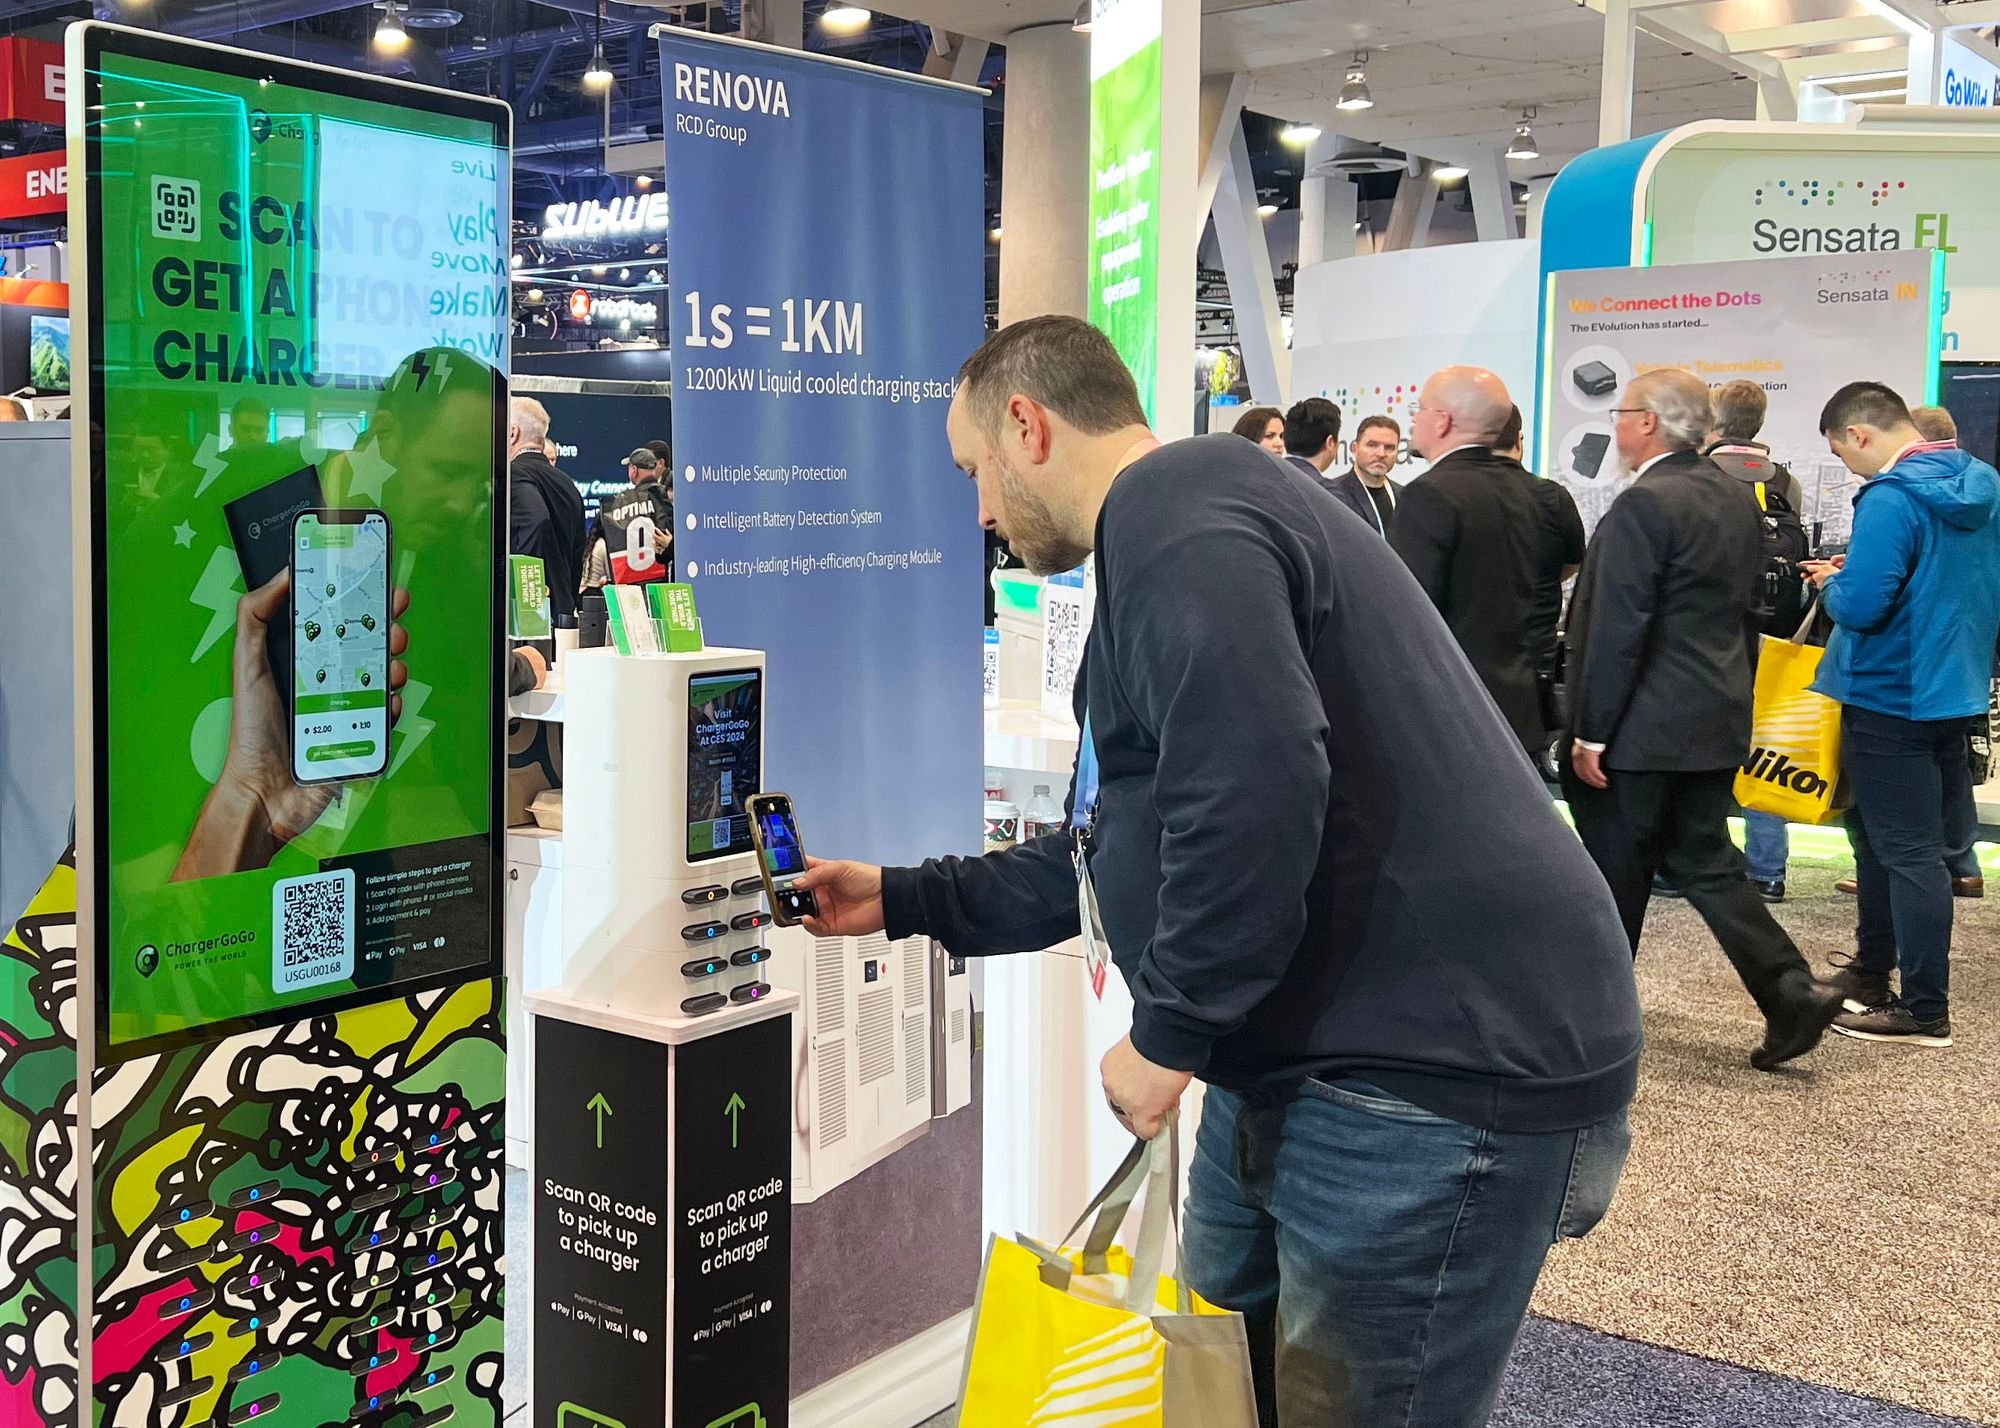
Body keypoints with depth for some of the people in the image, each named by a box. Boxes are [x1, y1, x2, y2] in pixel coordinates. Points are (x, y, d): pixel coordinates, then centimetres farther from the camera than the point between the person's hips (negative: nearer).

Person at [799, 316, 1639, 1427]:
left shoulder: (1173, 513, -14)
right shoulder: (1176, 528, 21)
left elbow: (1255, 789, -29)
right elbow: (1126, 846, 28)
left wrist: (1171, 1034, -16)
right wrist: (905, 901, 29)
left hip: (1440, 1063, -11)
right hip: (1294, 1057, 11)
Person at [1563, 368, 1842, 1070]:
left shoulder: (1644, 505, -18)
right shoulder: (1734, 498, 10)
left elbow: (1616, 628, -20)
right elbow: (1745, 610, 16)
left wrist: (1591, 732, -16)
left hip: (1644, 727, -8)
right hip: (1715, 721, 8)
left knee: (1614, 874, 5)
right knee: (1705, 861, 14)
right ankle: (1792, 992, 4)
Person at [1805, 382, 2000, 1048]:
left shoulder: (1891, 499, -21)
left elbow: (1861, 606, -28)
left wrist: (1831, 583, -6)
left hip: (1892, 699, -9)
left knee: (1906, 851, -2)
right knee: (1880, 833, 21)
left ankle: (1925, 1010, 5)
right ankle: (1872, 973, 32)